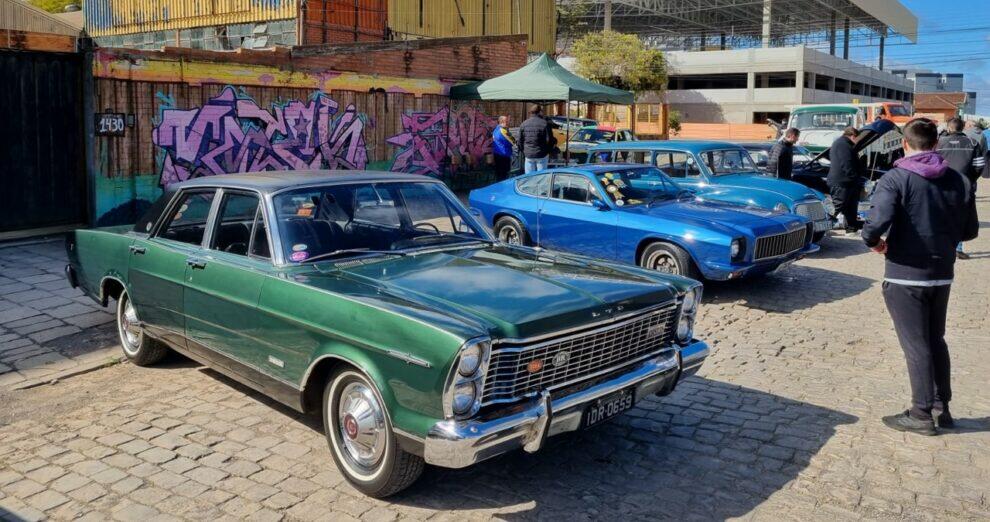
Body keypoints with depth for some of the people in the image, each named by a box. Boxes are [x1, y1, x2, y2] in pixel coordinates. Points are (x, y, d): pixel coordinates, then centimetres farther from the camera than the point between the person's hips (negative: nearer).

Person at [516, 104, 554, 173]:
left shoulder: (524, 124, 2)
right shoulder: (545, 124, -10)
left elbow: (519, 140, 5)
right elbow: (549, 140, -12)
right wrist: (548, 151, 6)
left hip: (528, 155, 3)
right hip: (541, 155, -3)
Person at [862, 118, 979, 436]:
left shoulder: (896, 179, -15)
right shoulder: (957, 180, 3)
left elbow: (877, 224, -28)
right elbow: (970, 230, 9)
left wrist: (874, 242, -7)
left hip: (905, 275, -5)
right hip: (942, 274, 5)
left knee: (915, 345, 4)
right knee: (936, 340, 19)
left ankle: (922, 414, 13)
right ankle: (942, 407, 27)